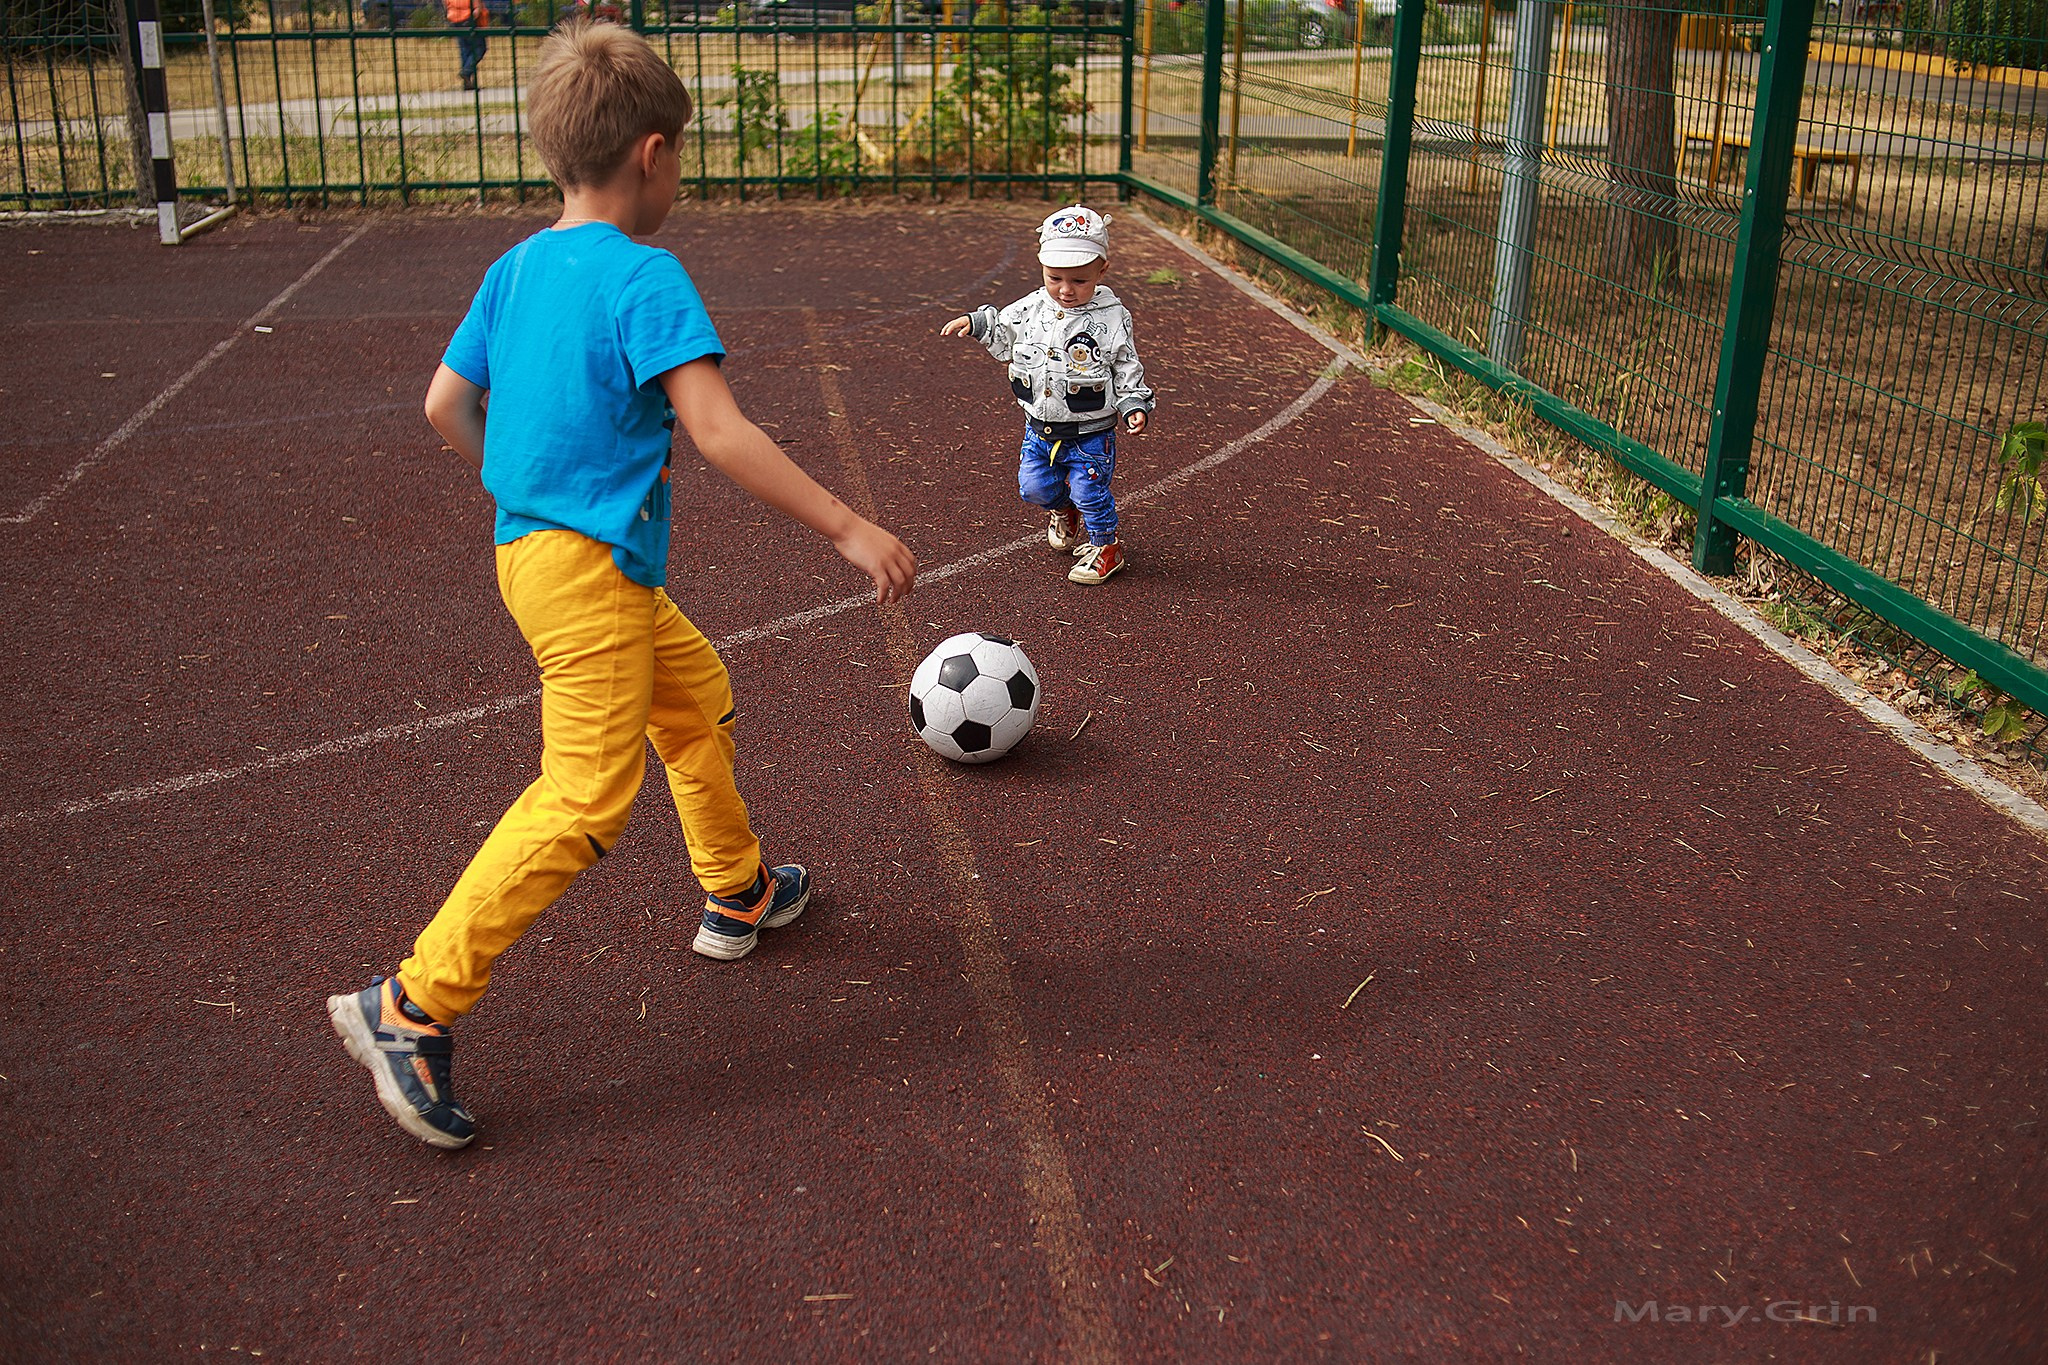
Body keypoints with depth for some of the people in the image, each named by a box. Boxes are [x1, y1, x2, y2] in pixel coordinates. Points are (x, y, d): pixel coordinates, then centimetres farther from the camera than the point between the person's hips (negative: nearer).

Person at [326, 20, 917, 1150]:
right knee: (586, 799, -9)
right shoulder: (645, 278, -16)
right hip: (590, 567, -10)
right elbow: (719, 434, -23)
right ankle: (412, 1008, -8)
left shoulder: (515, 268, 9)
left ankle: (739, 894, 40)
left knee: (698, 696, 25)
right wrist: (848, 529, -19)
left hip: (535, 542, 10)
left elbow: (445, 404, 16)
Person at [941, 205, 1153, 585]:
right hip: (1040, 428, 5)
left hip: (1089, 434, -5)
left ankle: (1106, 547, 26)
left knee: (1090, 494, 0)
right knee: (1033, 485, 14)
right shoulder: (1031, 308, -4)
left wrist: (1134, 407, -20)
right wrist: (977, 323, 1)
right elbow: (1004, 339, 14)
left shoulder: (1111, 319, -15)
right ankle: (1063, 510, 47)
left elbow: (1128, 371, -8)